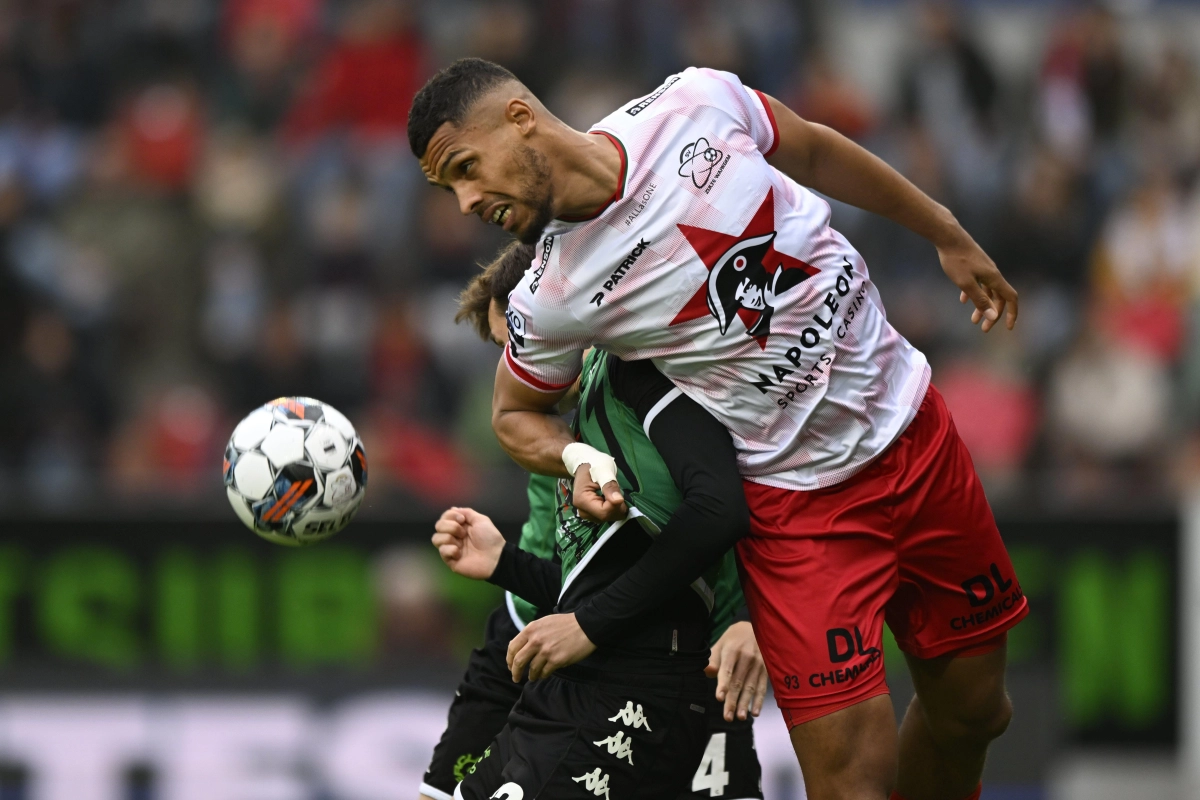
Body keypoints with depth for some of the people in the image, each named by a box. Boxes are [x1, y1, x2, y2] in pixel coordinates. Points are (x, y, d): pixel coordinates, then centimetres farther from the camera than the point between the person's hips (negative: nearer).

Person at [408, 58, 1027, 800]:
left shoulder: (698, 105, -14)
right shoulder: (551, 300, -16)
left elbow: (816, 153, 7)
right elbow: (517, 411, 4)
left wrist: (949, 235, 16)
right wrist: (580, 461, -17)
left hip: (910, 425, 3)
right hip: (796, 501, -3)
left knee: (972, 710, 13)